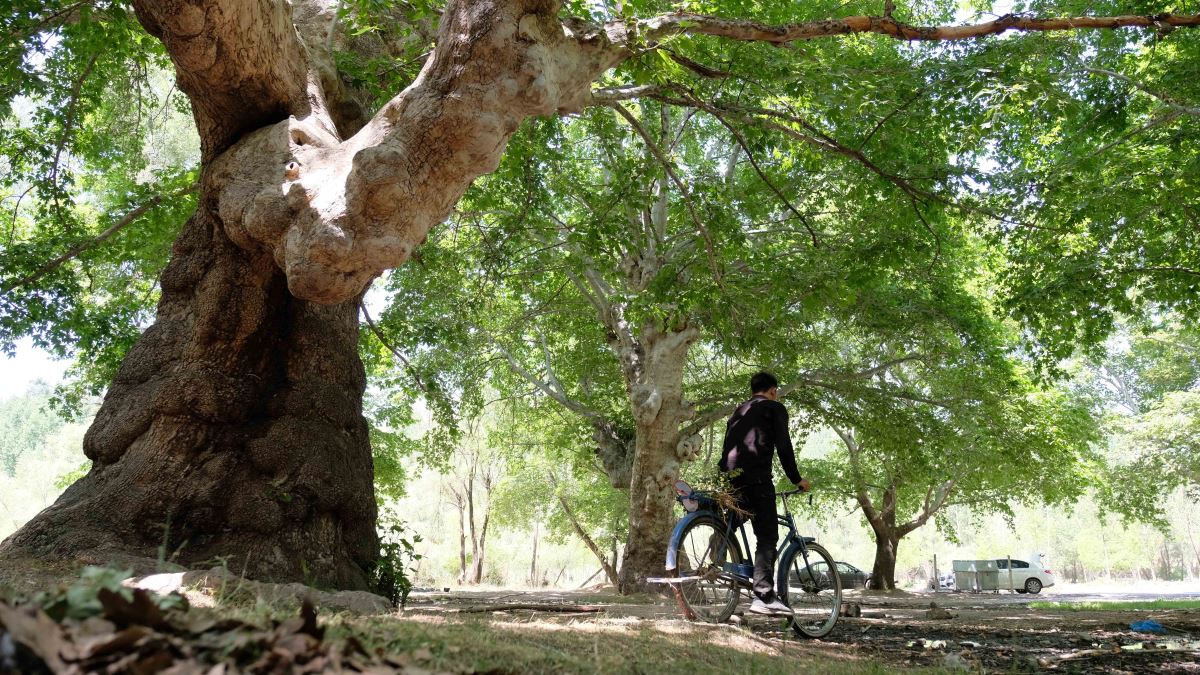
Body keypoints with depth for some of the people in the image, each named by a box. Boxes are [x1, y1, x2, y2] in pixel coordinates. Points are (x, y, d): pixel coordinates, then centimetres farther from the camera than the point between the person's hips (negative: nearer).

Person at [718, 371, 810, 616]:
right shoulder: (775, 408, 11)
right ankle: (764, 596, -16)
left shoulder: (739, 411, 30)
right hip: (756, 478, -6)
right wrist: (796, 479, 10)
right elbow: (783, 446, 2)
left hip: (730, 477, 7)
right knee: (767, 538, -7)